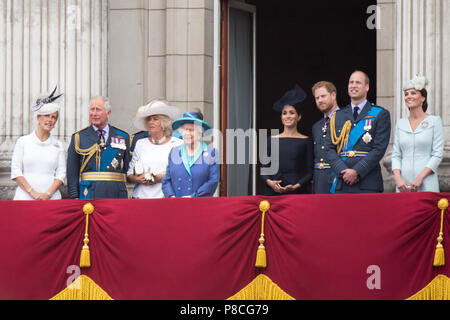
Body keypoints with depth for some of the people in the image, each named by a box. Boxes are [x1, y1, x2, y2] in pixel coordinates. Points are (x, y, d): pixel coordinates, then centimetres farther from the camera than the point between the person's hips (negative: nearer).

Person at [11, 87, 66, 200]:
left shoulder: (58, 145, 11)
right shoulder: (23, 141, 7)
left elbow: (61, 174, 7)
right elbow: (15, 171, 2)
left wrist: (48, 194, -8)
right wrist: (32, 192, -8)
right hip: (25, 197, -1)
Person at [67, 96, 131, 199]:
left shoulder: (123, 137, 13)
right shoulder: (79, 137, 9)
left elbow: (128, 168, 11)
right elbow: (72, 172, 7)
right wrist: (75, 198, -1)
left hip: (117, 195, 1)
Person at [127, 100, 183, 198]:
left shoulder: (178, 144, 6)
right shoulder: (140, 144, 17)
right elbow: (130, 174, 18)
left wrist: (162, 177, -12)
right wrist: (137, 179, -4)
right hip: (142, 196, 3)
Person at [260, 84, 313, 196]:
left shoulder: (306, 141, 6)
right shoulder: (272, 140, 12)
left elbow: (310, 172, 4)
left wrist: (297, 185, -12)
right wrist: (269, 182, -8)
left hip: (297, 192, -2)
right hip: (273, 191, 2)